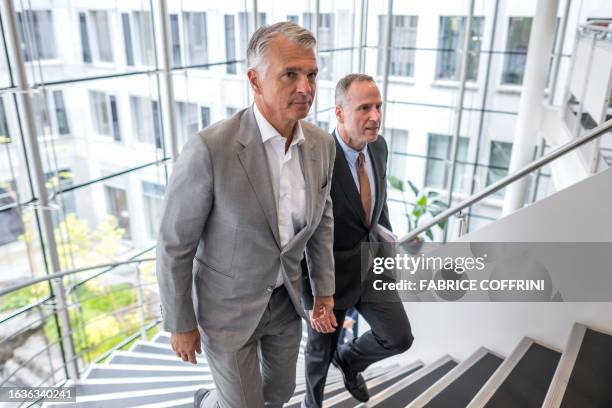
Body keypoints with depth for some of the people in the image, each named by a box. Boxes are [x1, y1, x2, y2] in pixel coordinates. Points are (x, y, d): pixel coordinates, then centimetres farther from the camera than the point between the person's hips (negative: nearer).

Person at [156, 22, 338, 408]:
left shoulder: (321, 144, -11)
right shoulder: (210, 149, -30)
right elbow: (174, 244, -19)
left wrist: (324, 291, 6)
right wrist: (180, 324, -10)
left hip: (284, 298, 5)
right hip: (228, 304, -5)